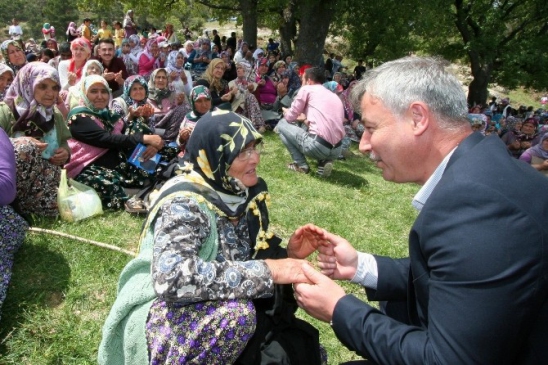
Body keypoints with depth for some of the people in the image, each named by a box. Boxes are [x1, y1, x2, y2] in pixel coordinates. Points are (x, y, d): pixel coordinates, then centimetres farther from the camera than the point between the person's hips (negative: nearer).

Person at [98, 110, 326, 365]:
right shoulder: (184, 203, -24)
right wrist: (267, 271, -36)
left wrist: (287, 255, -13)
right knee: (237, 313, -32)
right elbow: (171, 277, -39)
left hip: (214, 307, 6)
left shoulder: (239, 194, -3)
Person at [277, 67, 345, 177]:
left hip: (317, 146, -7)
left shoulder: (307, 89, 6)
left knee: (282, 124, 16)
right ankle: (324, 162, 12)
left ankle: (301, 164, 9)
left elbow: (290, 117, 10)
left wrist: (286, 112, 32)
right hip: (336, 150, 7)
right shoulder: (335, 96, 25)